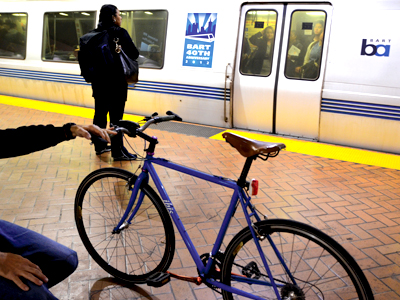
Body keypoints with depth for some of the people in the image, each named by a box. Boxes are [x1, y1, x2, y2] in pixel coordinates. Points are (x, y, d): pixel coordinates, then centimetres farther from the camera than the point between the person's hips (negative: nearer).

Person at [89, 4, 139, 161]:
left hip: (98, 80, 7)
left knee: (100, 114, 15)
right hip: (116, 82, -7)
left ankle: (99, 145, 25)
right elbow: (134, 54, -12)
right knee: (116, 117, -1)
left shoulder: (95, 34, 7)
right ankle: (118, 151, 6)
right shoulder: (120, 32, -11)